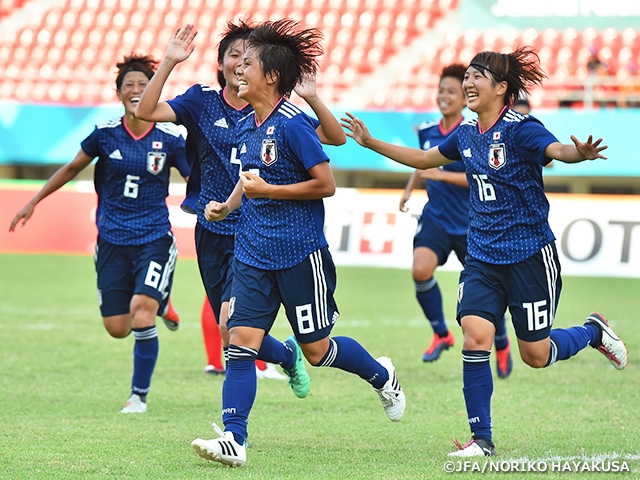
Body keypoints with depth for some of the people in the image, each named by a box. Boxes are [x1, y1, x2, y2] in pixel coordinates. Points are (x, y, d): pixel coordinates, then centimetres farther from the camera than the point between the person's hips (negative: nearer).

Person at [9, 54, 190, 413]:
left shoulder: (170, 138, -6)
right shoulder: (105, 134, -2)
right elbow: (72, 169, 12)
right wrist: (34, 201, 14)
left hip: (154, 239, -2)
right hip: (113, 241, 2)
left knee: (141, 310, -20)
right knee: (117, 328, 1)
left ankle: (140, 395, -2)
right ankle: (159, 302, 36)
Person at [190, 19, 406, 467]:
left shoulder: (293, 123, -16)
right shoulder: (247, 126, 8)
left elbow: (325, 184, -15)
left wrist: (267, 190, -18)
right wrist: (227, 206, 7)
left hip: (299, 253, -7)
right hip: (254, 254, 7)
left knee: (317, 350, 6)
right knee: (241, 342, -6)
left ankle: (382, 375, 33)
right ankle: (233, 439, -8)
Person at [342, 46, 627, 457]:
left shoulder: (520, 129, -16)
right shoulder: (466, 134, 5)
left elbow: (558, 150, -35)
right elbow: (423, 159, 23)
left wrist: (581, 153, -57)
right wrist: (371, 142, 21)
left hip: (529, 256, -5)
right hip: (483, 257, 5)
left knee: (535, 356, 3)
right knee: (475, 338, -11)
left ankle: (594, 331, 34)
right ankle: (482, 439, -2)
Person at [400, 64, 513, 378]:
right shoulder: (427, 132, 3)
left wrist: (440, 175, -28)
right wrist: (409, 188, 8)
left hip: (471, 224, -3)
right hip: (435, 219, 3)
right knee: (420, 270, -24)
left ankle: (502, 345, 32)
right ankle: (441, 334, -4)